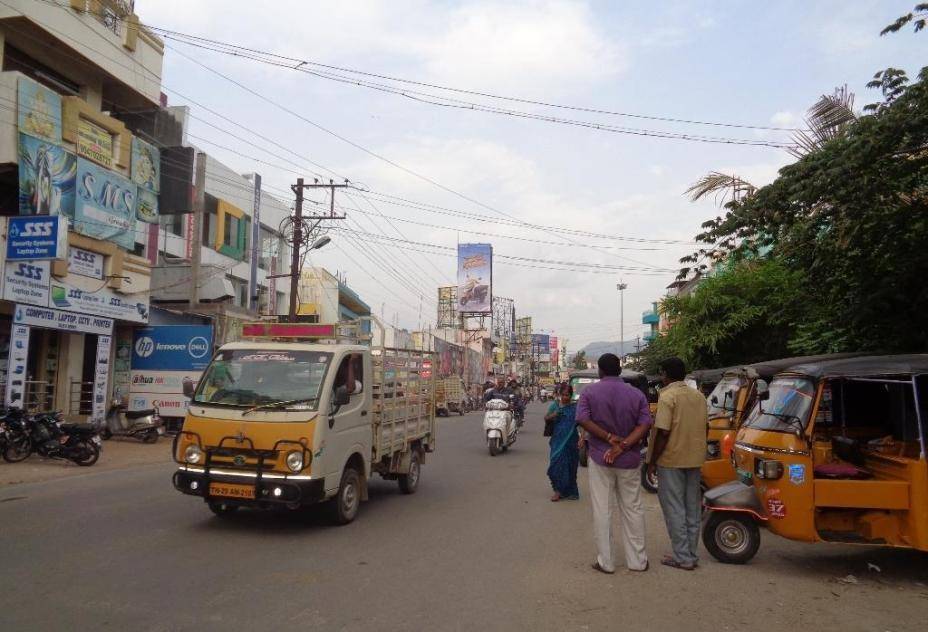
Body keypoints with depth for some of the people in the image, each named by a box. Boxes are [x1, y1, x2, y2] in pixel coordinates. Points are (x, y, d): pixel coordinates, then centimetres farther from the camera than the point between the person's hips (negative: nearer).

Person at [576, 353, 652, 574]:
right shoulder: (637, 394, 2)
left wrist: (609, 438, -15)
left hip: (600, 458, -2)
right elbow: (644, 424, -9)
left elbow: (583, 419, -15)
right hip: (629, 460, 2)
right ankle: (637, 560, 19)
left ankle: (605, 562, 10)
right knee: (633, 509, 12)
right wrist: (623, 446, -16)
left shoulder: (590, 392, -3)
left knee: (602, 511, 4)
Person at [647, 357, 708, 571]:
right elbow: (705, 427, 14)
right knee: (692, 509, 14)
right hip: (695, 460, 7)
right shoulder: (698, 395, 8)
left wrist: (652, 461, -11)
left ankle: (683, 557, 4)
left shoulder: (668, 396, -15)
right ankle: (691, 554, 21)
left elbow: (663, 432, -19)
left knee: (674, 509, 1)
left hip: (671, 460, -7)